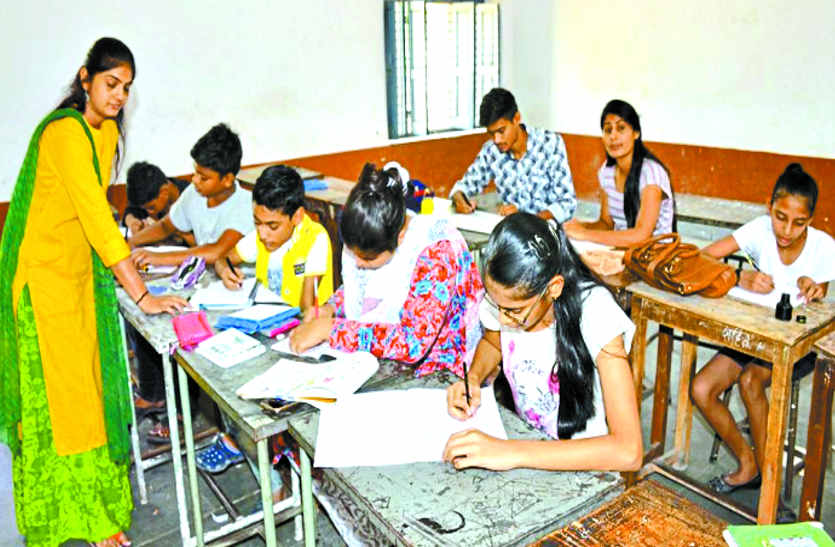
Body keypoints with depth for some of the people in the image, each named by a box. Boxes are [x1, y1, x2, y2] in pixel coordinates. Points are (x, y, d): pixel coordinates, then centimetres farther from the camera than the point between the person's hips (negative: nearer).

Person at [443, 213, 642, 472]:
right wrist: (473, 379, -8)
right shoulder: (506, 296, -11)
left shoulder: (595, 314, -26)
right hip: (526, 439, 5)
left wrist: (513, 452, -36)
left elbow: (628, 452, -31)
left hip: (583, 464, -4)